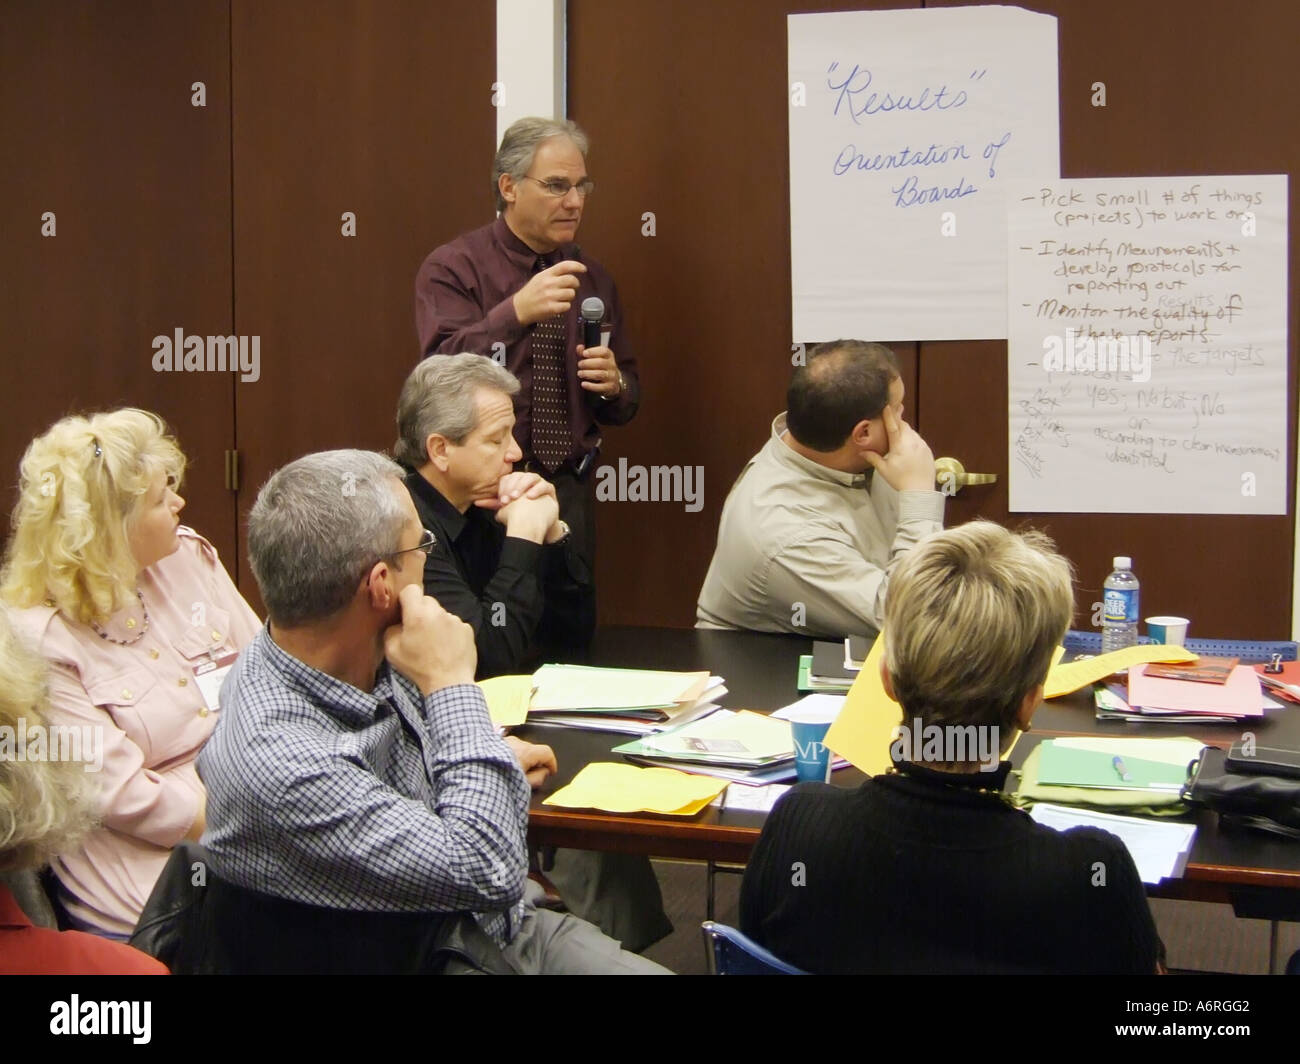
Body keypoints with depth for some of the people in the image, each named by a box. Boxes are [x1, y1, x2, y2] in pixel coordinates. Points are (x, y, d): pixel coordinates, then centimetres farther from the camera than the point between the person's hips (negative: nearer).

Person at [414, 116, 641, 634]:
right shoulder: (453, 268, -4)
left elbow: (626, 402, 17)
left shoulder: (591, 278, 13)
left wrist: (614, 384, -7)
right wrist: (516, 312, -34)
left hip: (569, 492, 5)